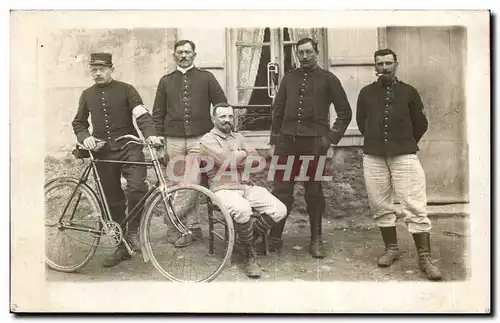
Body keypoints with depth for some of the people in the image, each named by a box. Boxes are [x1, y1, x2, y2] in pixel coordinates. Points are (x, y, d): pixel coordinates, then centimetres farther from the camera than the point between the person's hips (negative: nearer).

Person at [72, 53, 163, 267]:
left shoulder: (126, 89, 1)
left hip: (129, 147, -3)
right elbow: (78, 122, 17)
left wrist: (150, 134, -27)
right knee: (113, 200, 7)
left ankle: (133, 231, -3)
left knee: (137, 187, -26)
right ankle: (122, 246, 19)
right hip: (103, 152, 4)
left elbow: (142, 115, -8)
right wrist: (85, 137, -4)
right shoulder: (87, 94, 12)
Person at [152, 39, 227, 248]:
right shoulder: (166, 81, 14)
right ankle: (192, 227, 14)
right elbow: (158, 114, 14)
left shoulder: (206, 78, 9)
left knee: (191, 184, -12)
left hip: (199, 139, -2)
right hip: (174, 140, 3)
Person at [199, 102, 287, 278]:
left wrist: (235, 158, -5)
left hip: (247, 186, 6)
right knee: (242, 210, -38)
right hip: (223, 189, -6)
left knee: (279, 210, -15)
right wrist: (243, 154, 3)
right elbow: (226, 161, -15)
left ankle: (247, 239, 6)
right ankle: (249, 255, -14)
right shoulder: (208, 140, 1)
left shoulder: (238, 137, 21)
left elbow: (257, 160, 10)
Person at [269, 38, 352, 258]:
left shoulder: (328, 79, 5)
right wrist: (274, 141, 9)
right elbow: (277, 111, 14)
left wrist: (332, 137, -4)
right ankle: (275, 237, 11)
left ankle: (316, 239, 16)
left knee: (314, 192, 5)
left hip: (314, 142, -2)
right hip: (287, 141, 3)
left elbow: (345, 113, 5)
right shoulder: (289, 78, 14)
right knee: (281, 190, 2)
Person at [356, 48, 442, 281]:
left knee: (415, 207, -6)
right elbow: (361, 121, 19)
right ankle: (391, 249, 23)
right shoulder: (366, 93, 9)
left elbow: (420, 123, 13)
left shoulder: (408, 92, 6)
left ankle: (424, 258, 0)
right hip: (373, 157, 2)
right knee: (380, 206, 8)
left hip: (404, 156, -2)